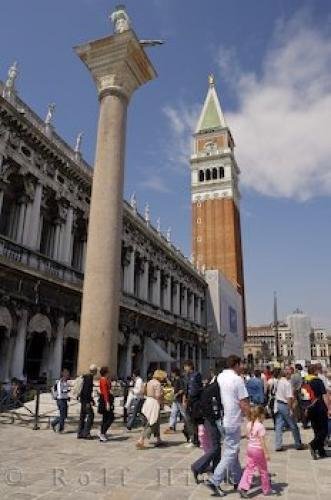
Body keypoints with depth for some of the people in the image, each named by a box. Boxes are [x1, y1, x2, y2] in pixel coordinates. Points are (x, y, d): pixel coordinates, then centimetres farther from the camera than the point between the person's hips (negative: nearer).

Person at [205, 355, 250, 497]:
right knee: (230, 452, 1)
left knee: (232, 450, 20)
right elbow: (244, 403, -15)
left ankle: (237, 480, 32)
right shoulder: (237, 379, -16)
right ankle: (214, 481, -2)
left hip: (221, 419, 8)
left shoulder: (220, 377, 4)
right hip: (233, 421, -8)